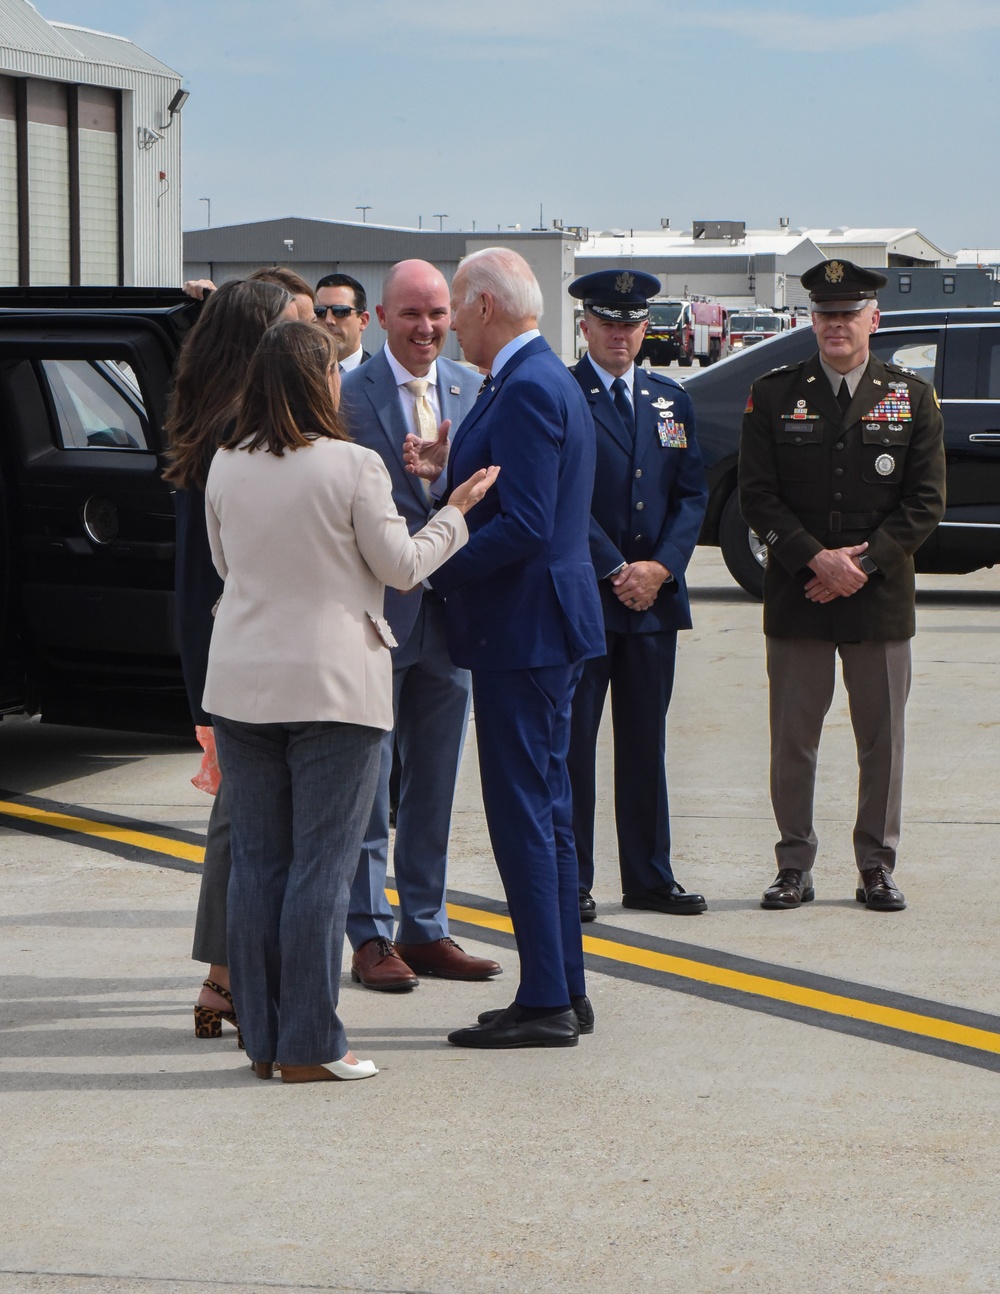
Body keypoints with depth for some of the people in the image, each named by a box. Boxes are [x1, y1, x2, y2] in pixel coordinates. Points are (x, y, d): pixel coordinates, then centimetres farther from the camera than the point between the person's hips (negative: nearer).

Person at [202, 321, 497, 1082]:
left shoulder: (227, 468, 3)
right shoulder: (352, 466, -11)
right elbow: (401, 566, -4)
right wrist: (455, 510, 10)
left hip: (242, 684, 5)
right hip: (332, 684, -5)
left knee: (255, 863, 10)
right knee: (322, 867, -1)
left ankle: (263, 1039, 15)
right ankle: (309, 1046, 1)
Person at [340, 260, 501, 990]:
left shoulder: (474, 392, 6)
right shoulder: (348, 396, -9)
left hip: (451, 610, 5)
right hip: (376, 610, -5)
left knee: (435, 784, 12)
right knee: (367, 786, 3)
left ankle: (425, 929, 22)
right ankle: (370, 936, 12)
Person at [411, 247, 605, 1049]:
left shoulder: (527, 389, -17)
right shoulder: (548, 380, 16)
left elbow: (524, 526, -24)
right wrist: (451, 473, 9)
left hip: (523, 629, -11)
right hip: (543, 627, 11)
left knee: (524, 815, -6)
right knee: (546, 811, 14)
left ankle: (546, 1004, -3)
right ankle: (565, 990, 20)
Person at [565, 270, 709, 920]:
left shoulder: (671, 398, 13)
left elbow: (693, 493, 10)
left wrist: (661, 566, -5)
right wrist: (615, 571, -13)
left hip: (655, 596, 5)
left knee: (646, 743, 10)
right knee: (572, 742, 0)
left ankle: (649, 878, 17)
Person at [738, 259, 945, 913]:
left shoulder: (913, 397, 4)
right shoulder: (773, 394, 4)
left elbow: (926, 501, 0)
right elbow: (758, 495, -1)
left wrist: (863, 563, -11)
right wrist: (816, 559, -13)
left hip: (881, 596, 0)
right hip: (795, 597, 0)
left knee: (882, 739, 4)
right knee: (793, 738, 3)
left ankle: (877, 869, 15)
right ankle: (795, 868, 12)